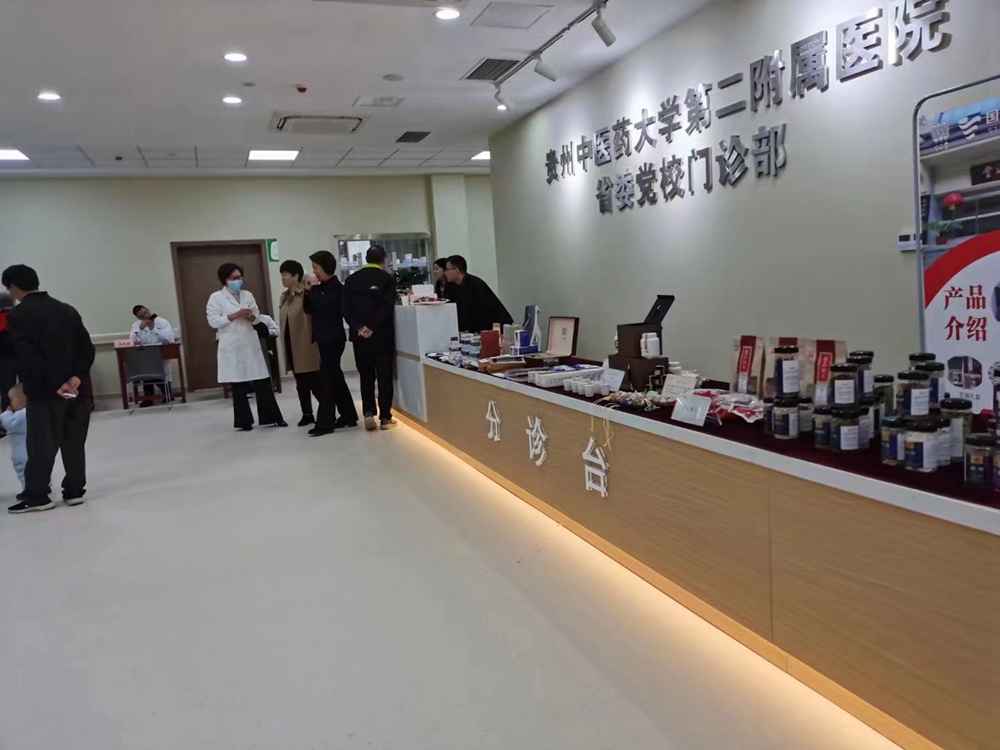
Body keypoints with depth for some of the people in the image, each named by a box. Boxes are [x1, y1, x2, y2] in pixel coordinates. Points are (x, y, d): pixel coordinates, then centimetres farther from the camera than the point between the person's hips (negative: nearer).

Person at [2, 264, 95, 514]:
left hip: (45, 391, -5)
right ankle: (74, 490, 15)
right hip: (77, 388, 5)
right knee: (74, 441, 9)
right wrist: (77, 376, -6)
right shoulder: (67, 309, 10)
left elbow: (27, 358, -16)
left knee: (42, 444, 3)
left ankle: (37, 495, 10)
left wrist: (53, 385, -14)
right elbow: (87, 347, 3)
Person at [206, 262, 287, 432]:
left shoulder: (247, 295, 12)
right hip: (232, 346, -4)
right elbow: (213, 321, -9)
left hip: (250, 343, 4)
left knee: (262, 381, 2)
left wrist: (251, 316, -8)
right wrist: (236, 315, -16)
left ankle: (271, 416, 11)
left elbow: (258, 317, 15)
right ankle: (244, 421, 13)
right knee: (238, 384, 3)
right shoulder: (216, 297, -1)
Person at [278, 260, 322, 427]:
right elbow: (284, 321, 18)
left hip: (306, 345, -8)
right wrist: (284, 342, 15)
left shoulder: (307, 294, -12)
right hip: (291, 346, 8)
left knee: (314, 381, -5)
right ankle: (307, 414, 20)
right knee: (301, 382, 12)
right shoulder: (284, 296, 14)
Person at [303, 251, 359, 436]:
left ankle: (325, 423, -7)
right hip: (325, 338, 9)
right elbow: (308, 308, 11)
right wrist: (309, 290, 0)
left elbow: (322, 307, -20)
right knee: (334, 377, 13)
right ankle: (349, 416, 21)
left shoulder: (336, 288, -12)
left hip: (333, 338, -9)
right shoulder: (322, 287, 12)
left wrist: (315, 288, -13)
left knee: (327, 378, -9)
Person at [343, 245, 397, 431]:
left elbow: (346, 308, -1)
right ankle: (385, 417, 5)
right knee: (384, 375, 4)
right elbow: (387, 307, -15)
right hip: (382, 334, -3)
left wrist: (359, 327, -8)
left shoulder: (351, 279, 8)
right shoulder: (387, 278, -3)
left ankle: (368, 413, 3)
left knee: (366, 375, 13)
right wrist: (373, 328, -16)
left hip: (359, 336, 3)